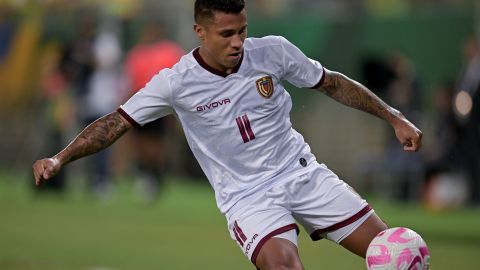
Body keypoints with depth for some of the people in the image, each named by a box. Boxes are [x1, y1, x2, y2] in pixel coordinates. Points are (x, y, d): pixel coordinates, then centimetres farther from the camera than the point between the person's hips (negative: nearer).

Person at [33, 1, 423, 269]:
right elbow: (116, 123, -6)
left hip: (302, 174, 4)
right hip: (248, 196, -4)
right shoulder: (177, 83, -12)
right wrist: (59, 159, -18)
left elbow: (333, 84, 8)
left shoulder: (274, 51, -6)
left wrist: (395, 119, 8)